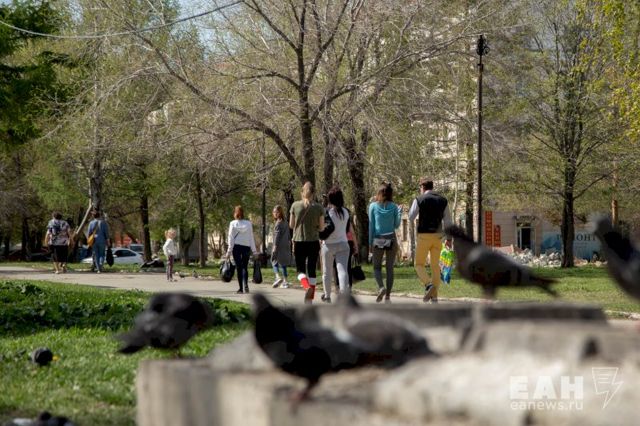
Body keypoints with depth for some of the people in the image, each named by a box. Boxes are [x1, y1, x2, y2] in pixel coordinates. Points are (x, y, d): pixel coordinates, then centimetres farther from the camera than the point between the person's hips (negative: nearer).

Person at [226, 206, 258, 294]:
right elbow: (251, 238, 4)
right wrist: (254, 251, 8)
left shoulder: (233, 224, -2)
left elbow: (231, 238, -3)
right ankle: (245, 284, -15)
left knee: (239, 267, 4)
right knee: (245, 267, 8)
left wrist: (229, 251, -1)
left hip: (236, 247, -1)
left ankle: (240, 288, 3)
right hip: (246, 247, 1)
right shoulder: (248, 224, 3)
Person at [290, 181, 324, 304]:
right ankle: (309, 299, 8)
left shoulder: (295, 205, -4)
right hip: (314, 242, 1)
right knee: (312, 270, 8)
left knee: (300, 269, 8)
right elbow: (321, 227, 0)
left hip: (299, 242, -1)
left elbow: (291, 224, 2)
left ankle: (307, 286, -23)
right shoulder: (319, 207, -3)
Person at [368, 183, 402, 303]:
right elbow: (396, 225, 3)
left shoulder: (373, 206, -1)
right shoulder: (393, 206, -1)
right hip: (391, 239, 1)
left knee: (377, 267, 9)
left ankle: (381, 287, -17)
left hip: (378, 240, -1)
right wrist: (400, 212, 15)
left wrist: (370, 242, 4)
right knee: (390, 268, 6)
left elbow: (371, 225, -1)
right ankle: (387, 296, 3)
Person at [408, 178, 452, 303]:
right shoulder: (443, 200, 8)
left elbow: (411, 217, -3)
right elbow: (447, 221, 7)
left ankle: (428, 285, -21)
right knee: (435, 266, 10)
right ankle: (434, 297, 9)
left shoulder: (419, 200, -5)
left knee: (420, 264, 5)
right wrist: (449, 238, 10)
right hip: (438, 236, 4)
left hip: (424, 235, -4)